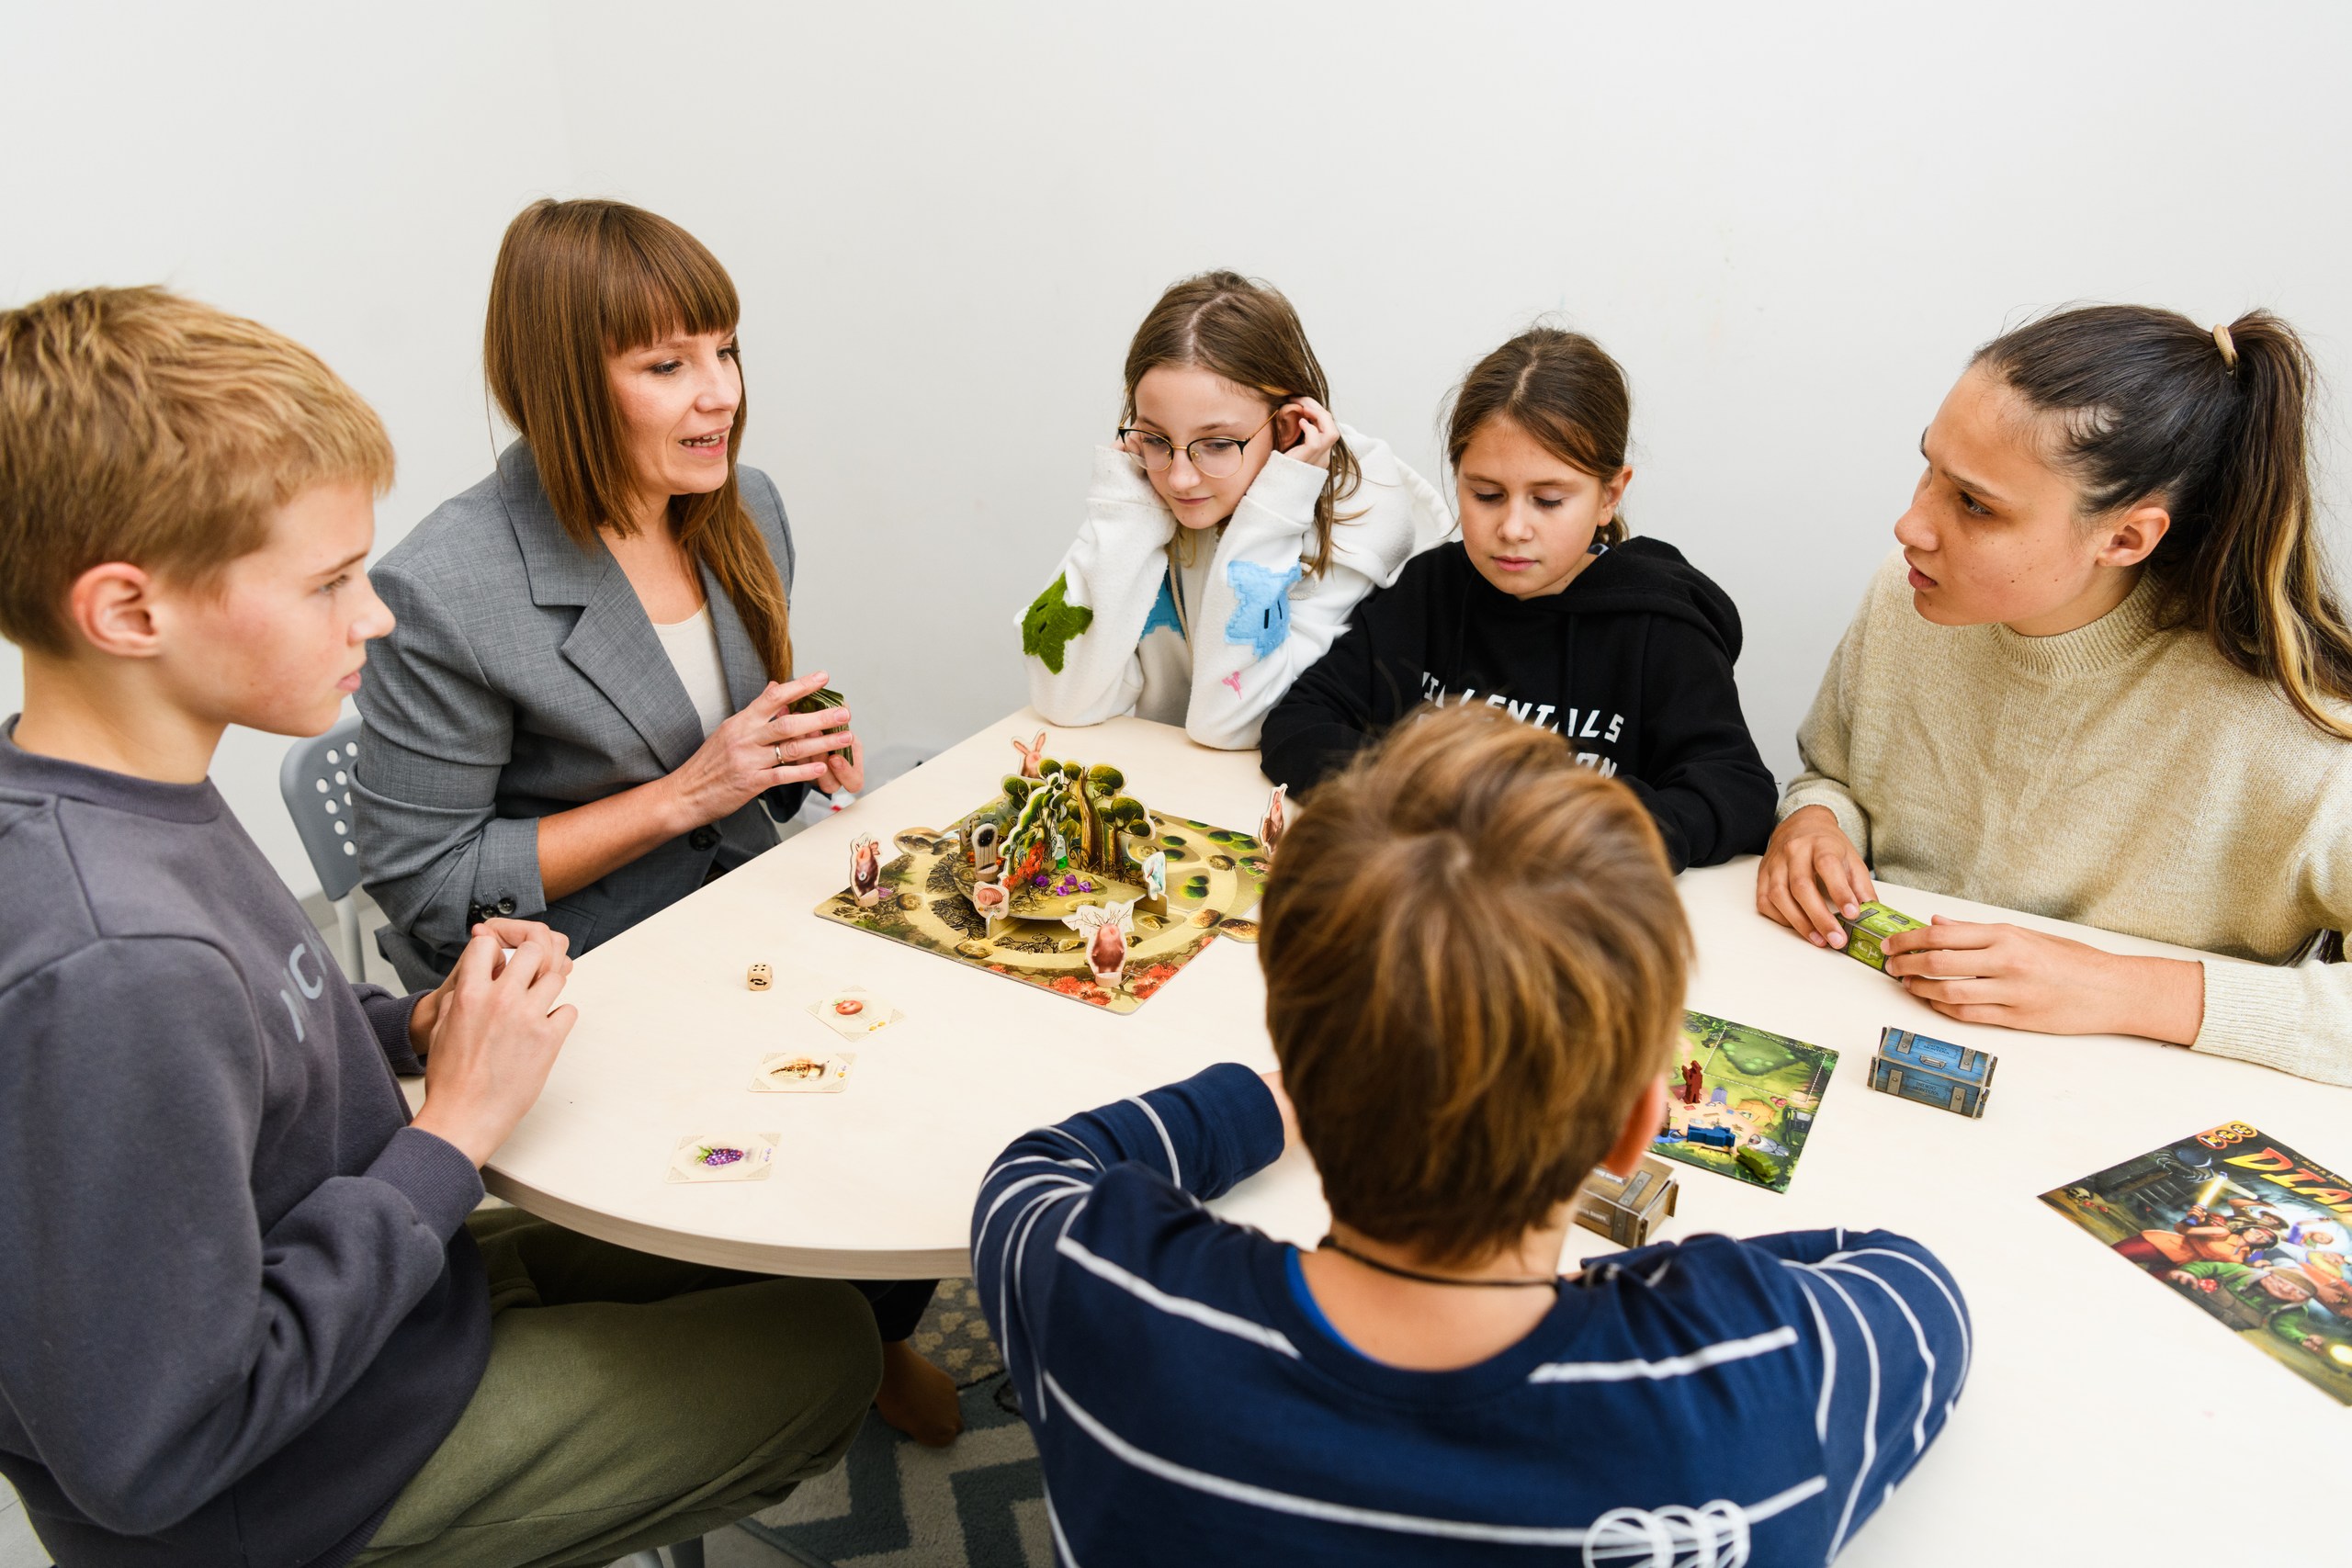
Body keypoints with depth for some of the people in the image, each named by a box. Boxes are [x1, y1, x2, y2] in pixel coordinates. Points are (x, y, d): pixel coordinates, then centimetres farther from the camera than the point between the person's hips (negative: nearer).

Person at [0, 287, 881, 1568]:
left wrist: (412, 1029, -8)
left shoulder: (106, 796, -7)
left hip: (381, 1296, 8)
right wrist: (451, 1135, -25)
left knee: (768, 1256, 21)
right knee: (826, 1351, 5)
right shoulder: (110, 966, -37)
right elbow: (152, 1454, -31)